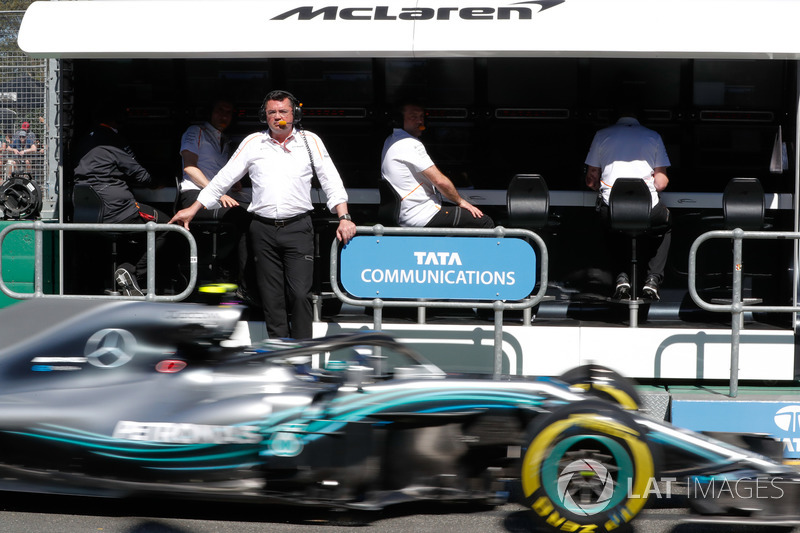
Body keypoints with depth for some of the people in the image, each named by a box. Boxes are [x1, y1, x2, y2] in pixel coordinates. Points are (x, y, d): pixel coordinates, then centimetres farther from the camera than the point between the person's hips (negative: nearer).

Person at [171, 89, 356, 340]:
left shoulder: (309, 141, 6)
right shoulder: (253, 143, 9)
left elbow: (331, 181, 5)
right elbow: (224, 178, 13)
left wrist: (344, 218, -6)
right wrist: (192, 209, 11)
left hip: (298, 228, -2)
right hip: (263, 229, 2)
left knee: (299, 293, -10)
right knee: (271, 297, 3)